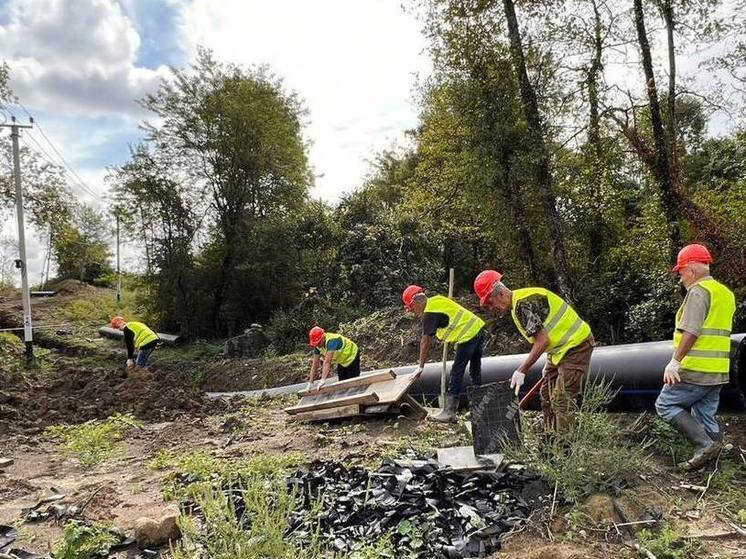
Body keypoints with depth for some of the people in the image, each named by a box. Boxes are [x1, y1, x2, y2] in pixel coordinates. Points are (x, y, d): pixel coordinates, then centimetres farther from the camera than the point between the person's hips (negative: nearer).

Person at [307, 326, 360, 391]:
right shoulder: (317, 345, -14)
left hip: (351, 356, -7)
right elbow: (315, 364, -12)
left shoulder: (331, 341, -37)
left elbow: (327, 362, -44)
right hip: (342, 361, 7)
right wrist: (310, 383, -14)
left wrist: (322, 380, -48)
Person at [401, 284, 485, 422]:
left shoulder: (429, 313, -15)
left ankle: (449, 412, -5)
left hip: (468, 335, -10)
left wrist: (420, 367, -10)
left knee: (456, 373, -6)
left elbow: (426, 342, -15)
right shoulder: (436, 300, 13)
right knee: (475, 372, 20)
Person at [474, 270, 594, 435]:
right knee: (547, 396, 13)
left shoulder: (522, 303, -24)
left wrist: (521, 371, -26)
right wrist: (549, 363, 18)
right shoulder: (517, 306, 8)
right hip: (561, 348, 11)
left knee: (563, 400, -14)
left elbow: (542, 341, -29)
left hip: (576, 345, -11)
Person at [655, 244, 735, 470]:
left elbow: (690, 331, -21)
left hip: (695, 369, -9)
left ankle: (704, 444, -8)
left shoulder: (698, 291, -12)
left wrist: (675, 361, -22)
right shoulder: (726, 293, 18)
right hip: (718, 372, 9)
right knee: (706, 416, 14)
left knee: (666, 405, -1)